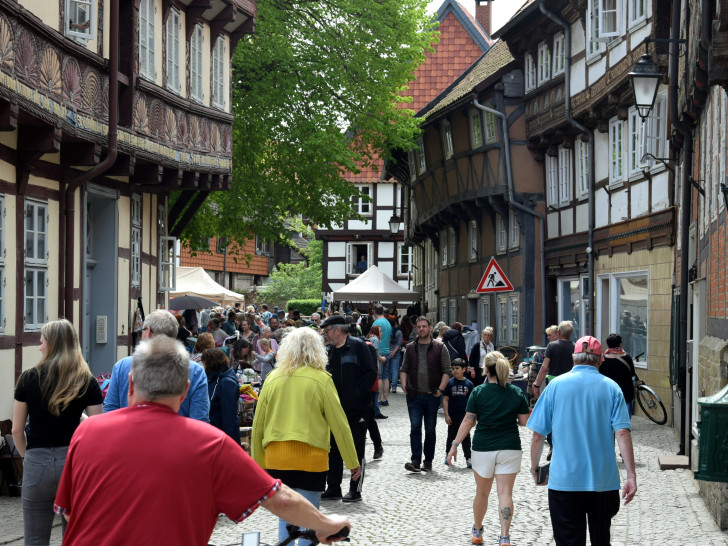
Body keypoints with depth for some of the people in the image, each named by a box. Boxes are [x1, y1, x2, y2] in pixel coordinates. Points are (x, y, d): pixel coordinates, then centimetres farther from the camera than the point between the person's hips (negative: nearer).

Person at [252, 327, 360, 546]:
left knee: (285, 518, 13)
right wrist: (353, 462, 5)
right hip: (310, 458, -3)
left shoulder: (273, 378, 3)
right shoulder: (321, 379, -4)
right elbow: (339, 423, -3)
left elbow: (258, 424, 6)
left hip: (276, 457, 3)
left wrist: (258, 462, 17)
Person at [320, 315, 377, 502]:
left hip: (356, 409, -6)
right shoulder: (328, 351, 13)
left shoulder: (357, 346, -6)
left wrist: (358, 393, -14)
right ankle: (333, 488, 17)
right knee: (333, 449, 9)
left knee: (355, 450, 2)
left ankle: (355, 490, 8)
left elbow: (371, 373, -11)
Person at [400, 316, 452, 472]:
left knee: (430, 429, 6)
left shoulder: (440, 348, 2)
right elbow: (404, 369, 15)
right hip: (414, 395, 1)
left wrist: (440, 389, -9)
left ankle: (428, 461, 15)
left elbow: (447, 371, 1)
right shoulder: (410, 348, 10)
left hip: (432, 396, -1)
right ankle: (415, 460, -11)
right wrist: (404, 387, 1)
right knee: (415, 427, -9)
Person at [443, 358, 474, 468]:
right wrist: (446, 415, -7)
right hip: (452, 415, 0)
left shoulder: (469, 384, -1)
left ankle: (468, 459, 2)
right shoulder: (450, 383, -3)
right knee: (451, 436, 13)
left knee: (466, 437, 0)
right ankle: (447, 455, 30)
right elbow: (445, 399, -2)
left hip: (464, 415, 0)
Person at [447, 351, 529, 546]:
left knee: (482, 492, 15)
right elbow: (524, 421, 2)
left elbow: (468, 422, -6)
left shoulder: (478, 392, -6)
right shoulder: (517, 393, -1)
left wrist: (455, 445, 0)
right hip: (510, 449, 0)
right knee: (505, 493, -1)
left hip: (483, 448, 0)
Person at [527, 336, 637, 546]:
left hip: (564, 480, -1)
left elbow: (538, 435, 0)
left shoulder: (556, 385, 0)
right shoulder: (611, 388, 0)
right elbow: (623, 433, -9)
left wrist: (534, 467, 15)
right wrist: (631, 476, -9)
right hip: (603, 481, 1)